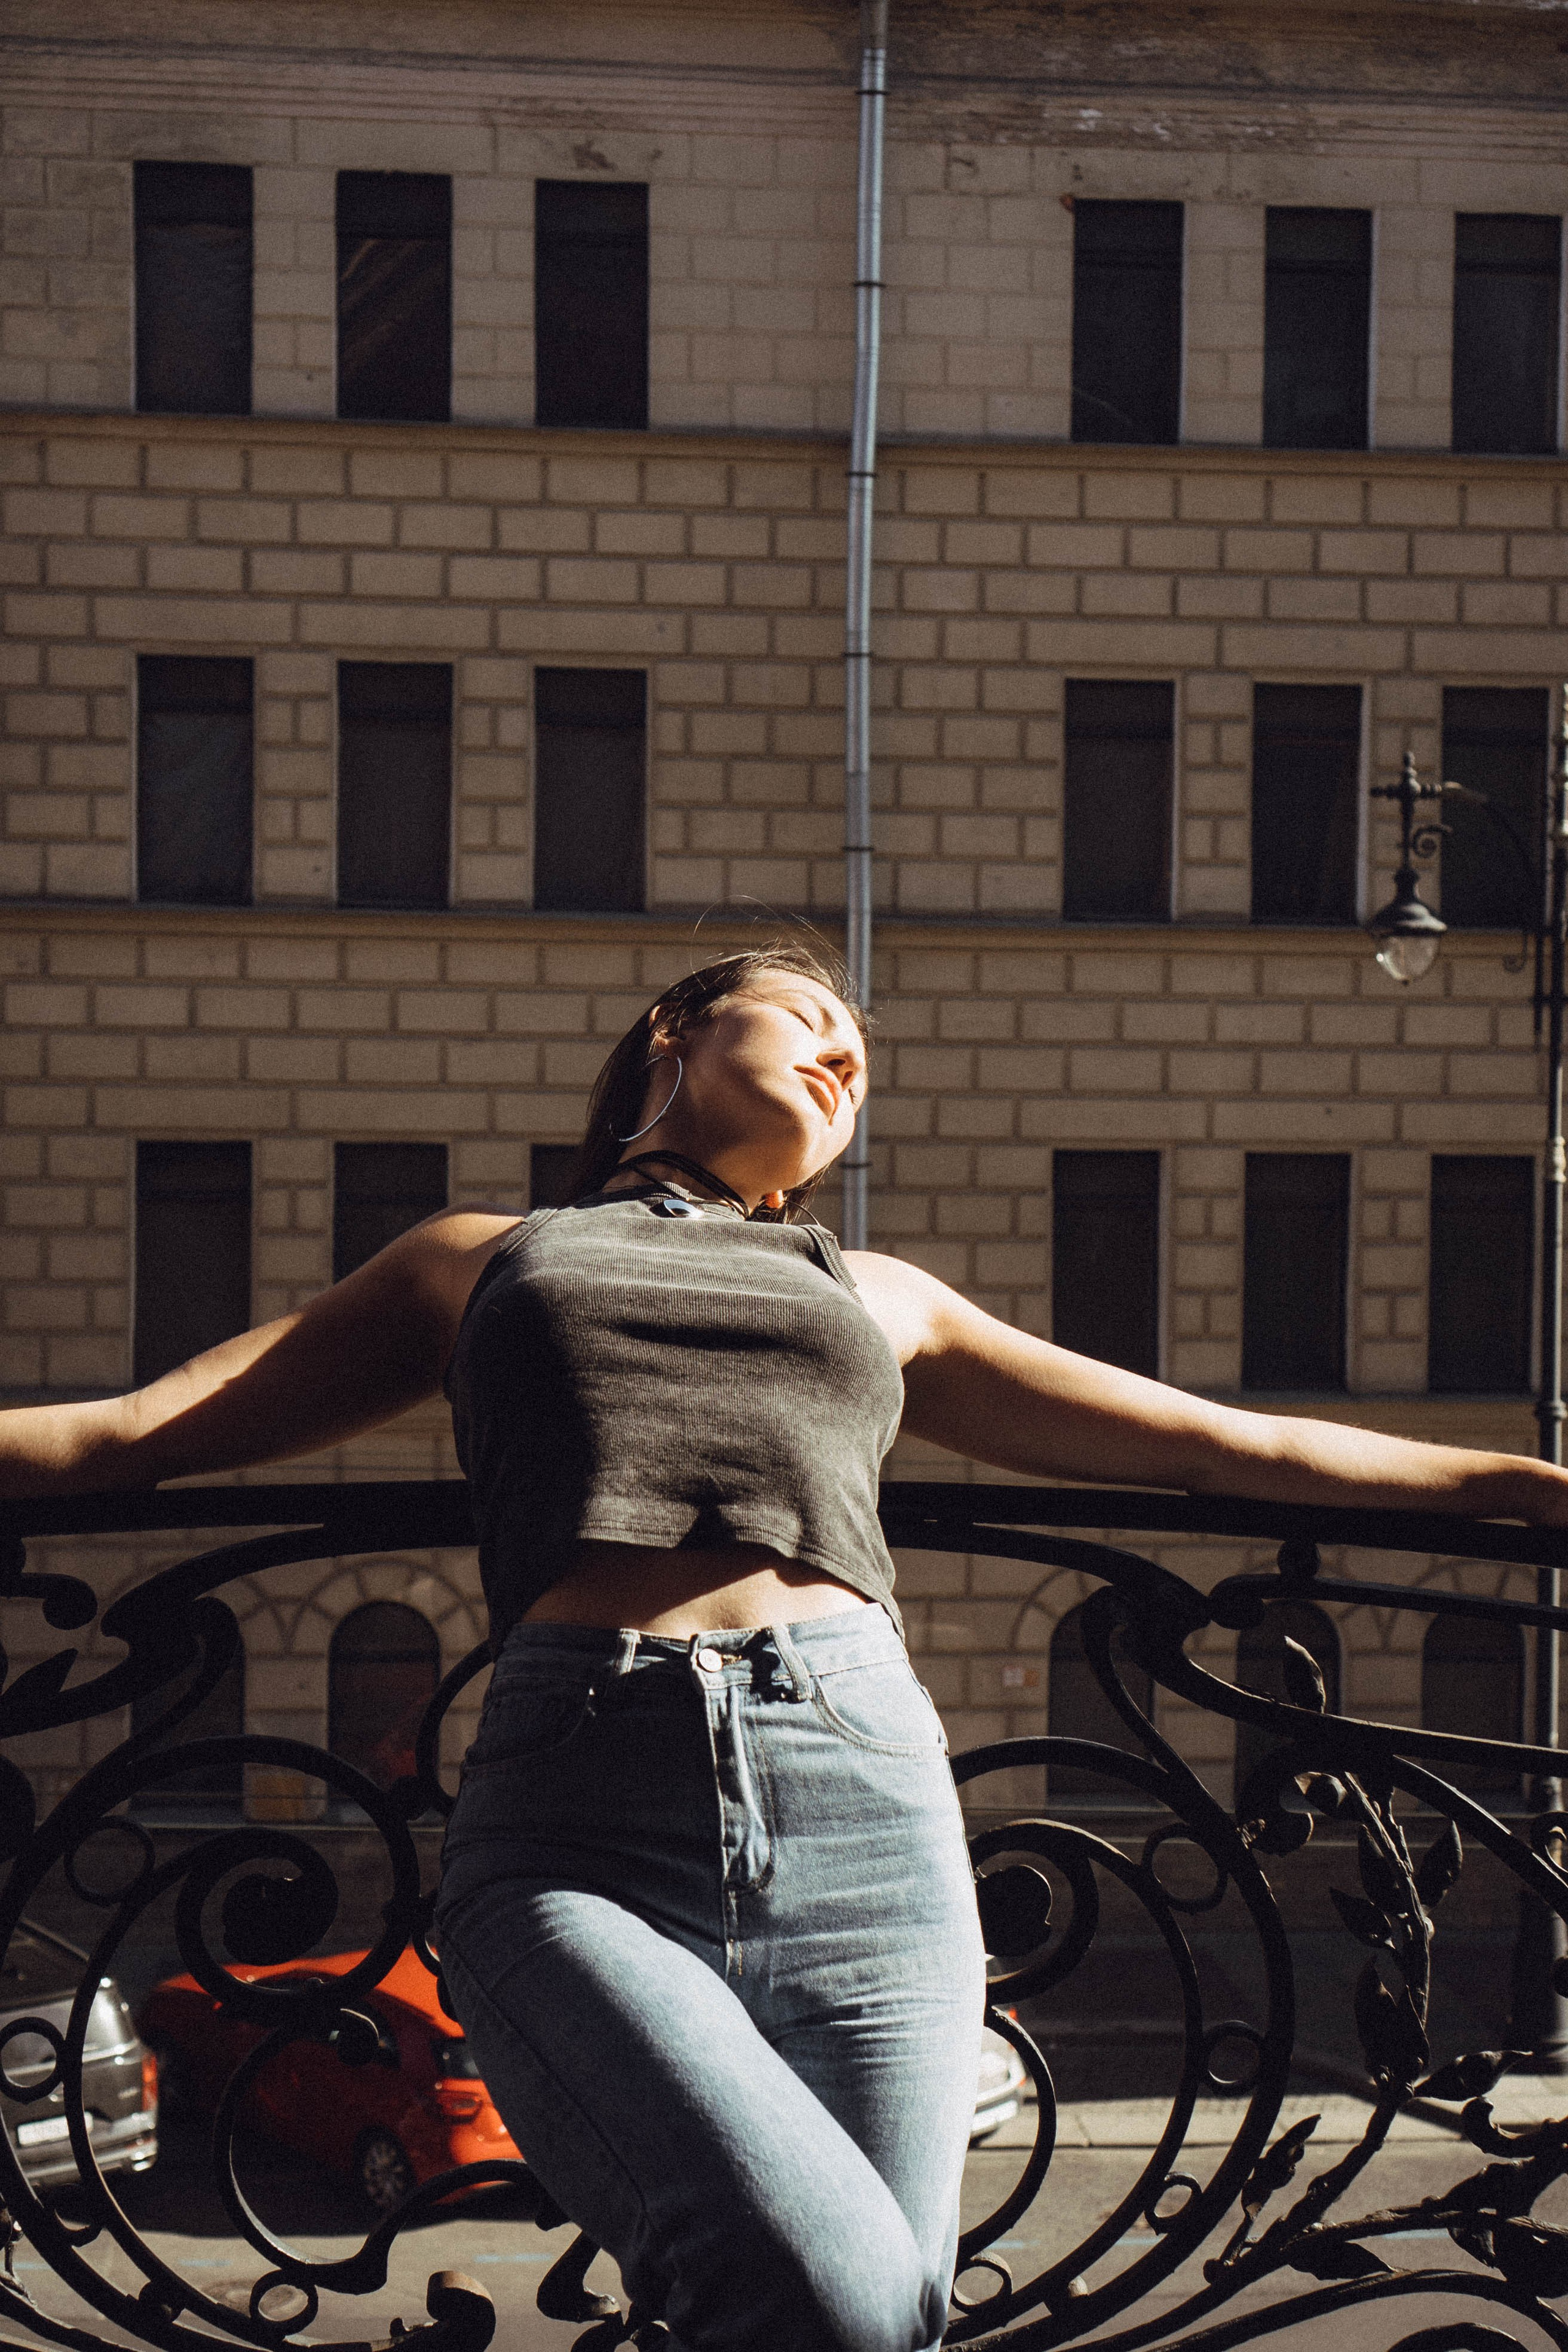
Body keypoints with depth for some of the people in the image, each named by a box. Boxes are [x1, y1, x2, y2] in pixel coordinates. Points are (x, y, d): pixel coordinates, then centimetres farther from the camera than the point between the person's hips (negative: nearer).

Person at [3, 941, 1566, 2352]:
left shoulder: (881, 1298, 30)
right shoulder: (475, 1262, 26)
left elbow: (1229, 1447, 30)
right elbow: (132, 1431, 25)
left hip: (859, 1809, 3)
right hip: (576, 1832, -3)